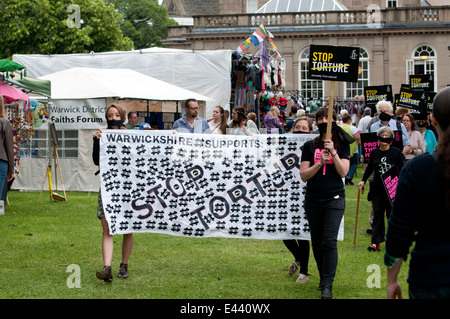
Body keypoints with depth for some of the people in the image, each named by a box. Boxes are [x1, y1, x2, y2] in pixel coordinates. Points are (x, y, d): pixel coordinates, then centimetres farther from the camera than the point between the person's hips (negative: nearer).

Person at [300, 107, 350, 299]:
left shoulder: (342, 146, 5)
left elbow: (343, 172, -6)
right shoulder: (310, 146, 7)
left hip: (334, 199, -3)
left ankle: (328, 286, -14)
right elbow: (303, 175, 1)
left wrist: (333, 152, -16)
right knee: (317, 242, 8)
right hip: (313, 200, 3)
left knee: (329, 241, -13)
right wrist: (320, 163, -14)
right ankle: (323, 277, 26)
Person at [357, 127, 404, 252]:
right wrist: (363, 181, 7)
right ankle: (375, 243, 0)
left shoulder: (396, 152, -2)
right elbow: (369, 168, 17)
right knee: (377, 213, 1)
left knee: (392, 214, 0)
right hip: (377, 187, 3)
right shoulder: (374, 152, 7)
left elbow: (402, 169, 0)